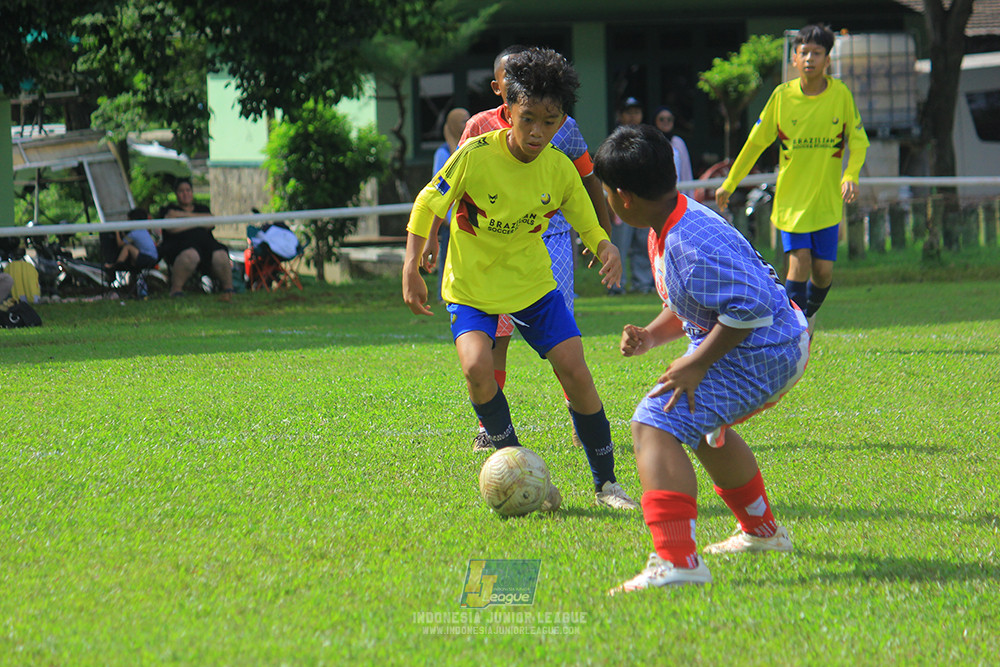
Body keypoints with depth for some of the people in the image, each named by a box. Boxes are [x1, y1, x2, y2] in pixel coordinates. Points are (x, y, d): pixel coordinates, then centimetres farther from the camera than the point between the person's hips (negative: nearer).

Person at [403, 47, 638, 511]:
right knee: (477, 366, -27)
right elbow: (427, 205, -7)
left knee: (576, 373, -7)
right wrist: (411, 269, -14)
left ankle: (606, 482, 9)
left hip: (533, 284, 2)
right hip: (471, 287, -2)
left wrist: (606, 248, -21)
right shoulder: (475, 155, -20)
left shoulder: (559, 169, -10)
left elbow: (587, 225, 2)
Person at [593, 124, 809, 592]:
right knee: (703, 425, 37)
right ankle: (761, 530, 55)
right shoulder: (666, 230, 7)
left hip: (758, 355, -12)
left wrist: (697, 364, -27)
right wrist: (651, 336, 4)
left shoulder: (694, 244, -28)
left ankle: (677, 561, -39)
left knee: (655, 424, -25)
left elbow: (749, 307, -30)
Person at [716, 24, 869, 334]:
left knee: (823, 271, 0)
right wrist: (729, 184, 11)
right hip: (791, 198, -1)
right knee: (799, 263, -14)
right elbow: (756, 142, 7)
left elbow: (858, 141, 3)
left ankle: (808, 315, 31)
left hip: (828, 200, 1)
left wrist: (850, 176, -16)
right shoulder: (782, 96, -3)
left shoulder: (840, 95, -4)